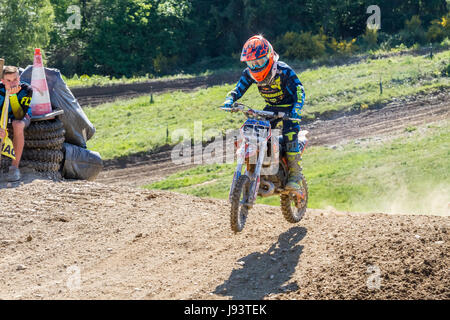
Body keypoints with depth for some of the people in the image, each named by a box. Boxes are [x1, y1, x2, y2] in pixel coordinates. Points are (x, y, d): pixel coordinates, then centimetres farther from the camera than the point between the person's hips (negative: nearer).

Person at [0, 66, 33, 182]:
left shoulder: (26, 90, -25)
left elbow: (19, 116, -31)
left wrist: (13, 95, -42)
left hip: (22, 116, -2)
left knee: (18, 125, -38)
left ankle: (15, 167, -30)